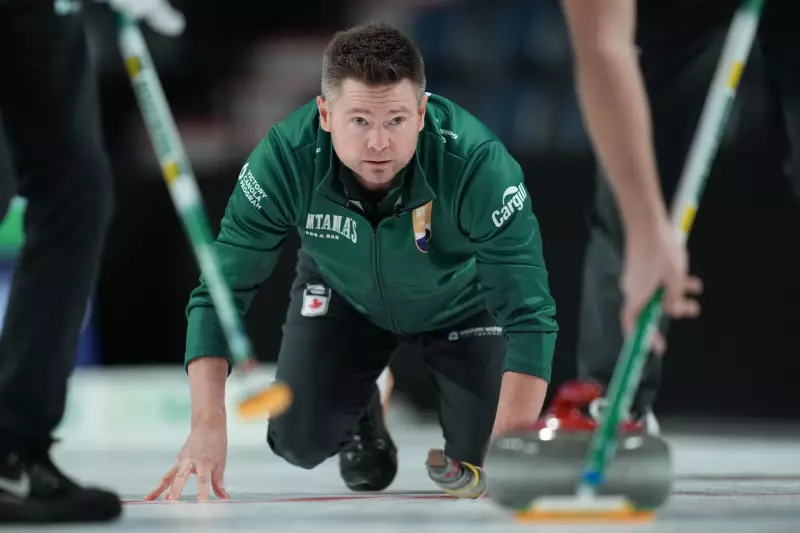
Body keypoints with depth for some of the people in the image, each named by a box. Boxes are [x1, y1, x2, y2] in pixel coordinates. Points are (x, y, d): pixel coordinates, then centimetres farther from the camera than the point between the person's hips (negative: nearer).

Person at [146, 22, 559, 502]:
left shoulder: (477, 161, -41)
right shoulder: (287, 156, -35)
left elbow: (529, 314, -39)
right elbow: (220, 293, -28)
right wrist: (208, 421, -41)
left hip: (460, 297, -1)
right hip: (344, 293, 2)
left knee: (482, 451, -13)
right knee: (300, 439, -9)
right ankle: (360, 412, 26)